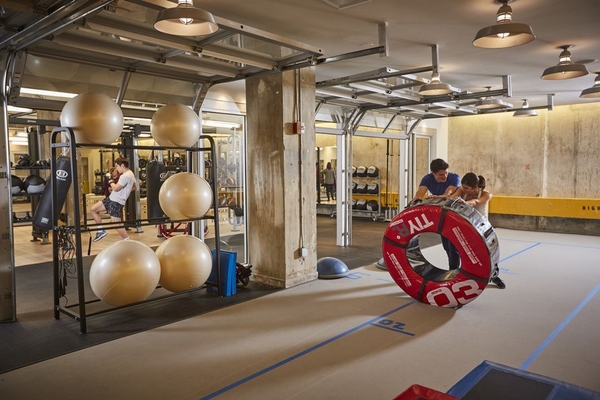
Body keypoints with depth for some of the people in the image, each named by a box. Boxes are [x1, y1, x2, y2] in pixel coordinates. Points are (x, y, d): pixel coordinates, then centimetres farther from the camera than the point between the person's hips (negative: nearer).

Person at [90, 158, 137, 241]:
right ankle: (101, 231, 19)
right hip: (111, 198, 11)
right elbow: (134, 186, 26)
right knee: (93, 209, 13)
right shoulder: (130, 173, 11)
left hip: (117, 202, -11)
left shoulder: (125, 176, -22)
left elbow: (116, 188, -24)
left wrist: (111, 183, -5)